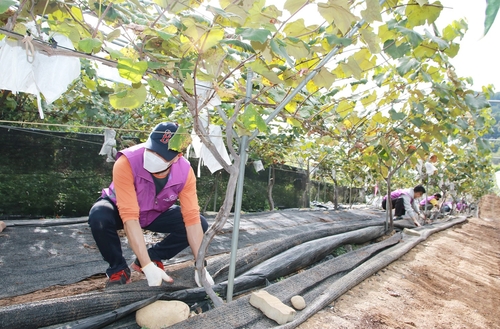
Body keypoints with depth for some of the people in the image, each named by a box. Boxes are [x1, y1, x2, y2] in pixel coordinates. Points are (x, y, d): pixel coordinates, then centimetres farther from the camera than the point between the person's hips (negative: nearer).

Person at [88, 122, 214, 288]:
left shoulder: (185, 172, -26)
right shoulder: (126, 163, -37)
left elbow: (192, 218, -25)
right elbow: (130, 218, -39)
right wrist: (148, 267, -42)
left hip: (157, 213, 3)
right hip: (119, 210, -2)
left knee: (201, 224, -17)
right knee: (99, 217, -36)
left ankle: (153, 257, 4)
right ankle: (118, 269, -7)